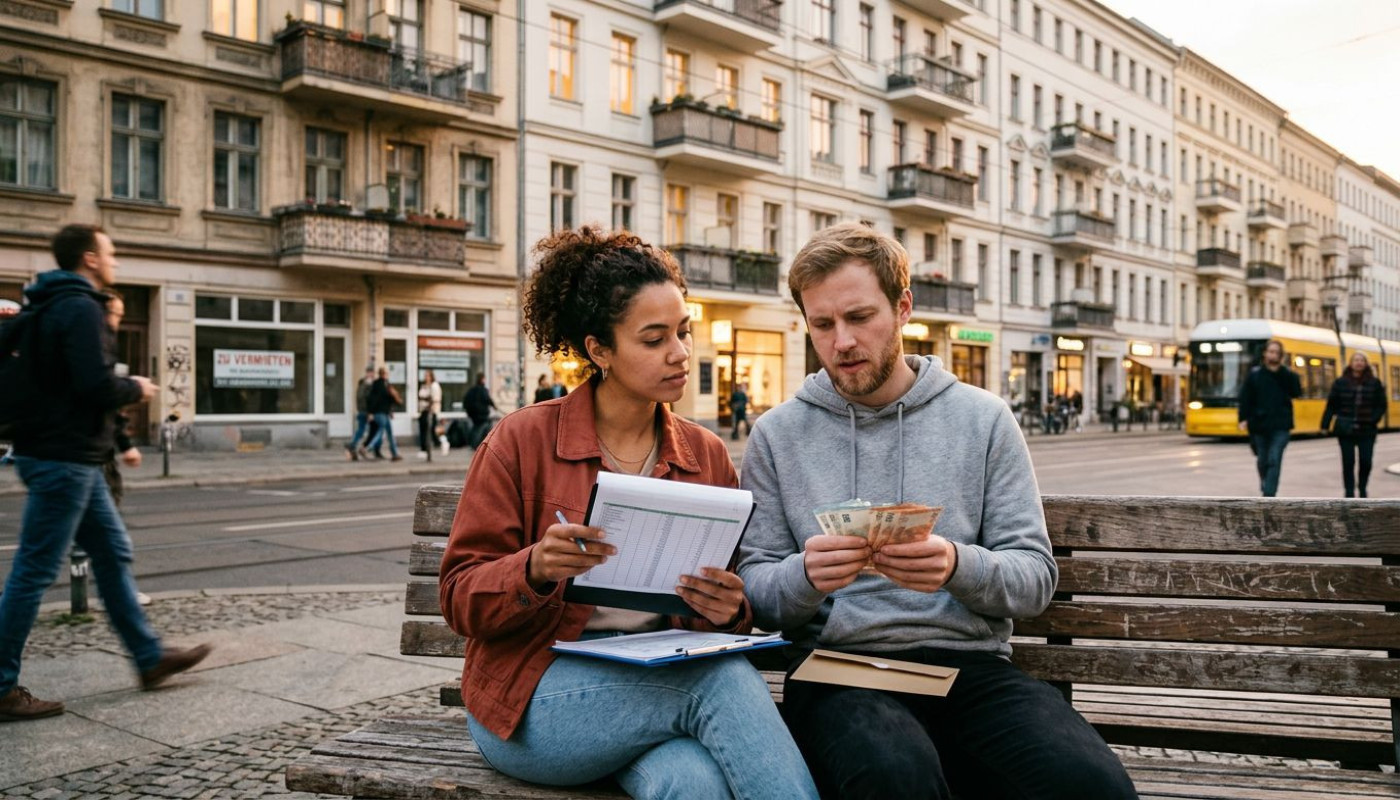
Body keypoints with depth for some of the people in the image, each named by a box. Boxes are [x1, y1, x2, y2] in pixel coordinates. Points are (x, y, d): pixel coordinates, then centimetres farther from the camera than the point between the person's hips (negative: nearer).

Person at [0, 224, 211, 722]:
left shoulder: (52, 305, 15)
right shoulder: (81, 307, -15)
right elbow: (97, 385, -24)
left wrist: (120, 388, 14)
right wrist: (136, 389, -5)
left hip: (69, 456, 11)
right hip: (64, 457, -10)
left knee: (113, 552, 15)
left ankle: (150, 657, 23)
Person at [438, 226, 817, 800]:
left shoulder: (707, 455, 8)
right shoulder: (521, 441, -3)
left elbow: (729, 605, 12)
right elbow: (461, 599, -3)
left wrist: (727, 610, -13)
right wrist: (535, 569, -24)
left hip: (666, 678, 3)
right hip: (534, 696, -2)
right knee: (723, 680, -28)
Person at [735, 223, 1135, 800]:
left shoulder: (983, 418, 8)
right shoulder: (777, 435, 8)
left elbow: (1035, 578, 5)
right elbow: (753, 589, 4)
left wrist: (960, 567, -17)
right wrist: (805, 576, -19)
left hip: (971, 664, 2)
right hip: (836, 668, -1)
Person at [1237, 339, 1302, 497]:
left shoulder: (1287, 375, 3)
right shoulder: (1254, 374, 2)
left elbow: (1297, 391, -14)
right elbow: (1245, 398, -1)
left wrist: (1281, 371, -16)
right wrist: (1243, 419, -11)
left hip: (1280, 426, -1)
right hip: (1259, 424, 1)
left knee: (1274, 461, -9)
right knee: (1262, 460, 13)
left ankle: (1268, 496, -10)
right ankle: (1265, 483, 41)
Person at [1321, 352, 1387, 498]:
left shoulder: (1375, 383, 3)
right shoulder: (1340, 383, 0)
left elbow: (1381, 405, 6)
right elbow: (1331, 406, 0)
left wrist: (1373, 420, -10)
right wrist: (1325, 425, -5)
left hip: (1367, 430, 1)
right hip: (1346, 429, -1)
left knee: (1366, 462, 1)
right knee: (1348, 463, 3)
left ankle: (1362, 489, 25)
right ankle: (1349, 492, 12)